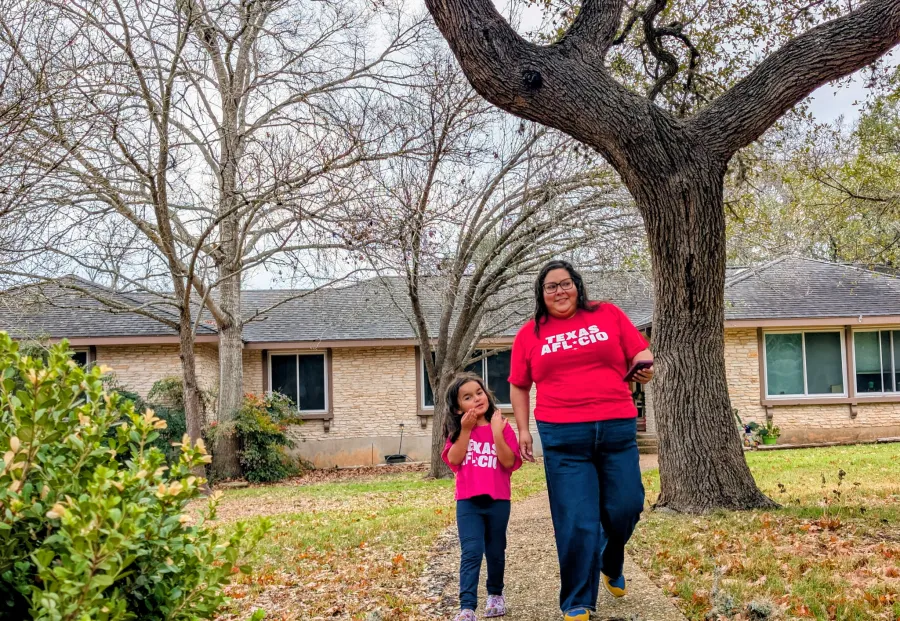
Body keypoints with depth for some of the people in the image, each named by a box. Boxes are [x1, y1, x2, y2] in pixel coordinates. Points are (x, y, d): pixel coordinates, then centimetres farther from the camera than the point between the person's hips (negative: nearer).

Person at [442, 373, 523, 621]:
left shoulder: (502, 427, -2)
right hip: (468, 502, 0)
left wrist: (496, 433, -20)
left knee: (495, 552, 14)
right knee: (472, 552, -12)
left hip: (497, 501, 0)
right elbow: (453, 460, -10)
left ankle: (495, 594, 37)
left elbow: (509, 462, -11)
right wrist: (465, 430, -14)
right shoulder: (457, 430, 4)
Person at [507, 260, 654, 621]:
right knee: (576, 522, -2)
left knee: (625, 508, 7)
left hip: (617, 429, 1)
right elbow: (519, 386, 14)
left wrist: (645, 368, -13)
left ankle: (611, 564, 40)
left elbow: (640, 351, 9)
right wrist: (522, 429, 7)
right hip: (563, 437, -1)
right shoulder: (530, 334, 8)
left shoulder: (608, 315, 7)